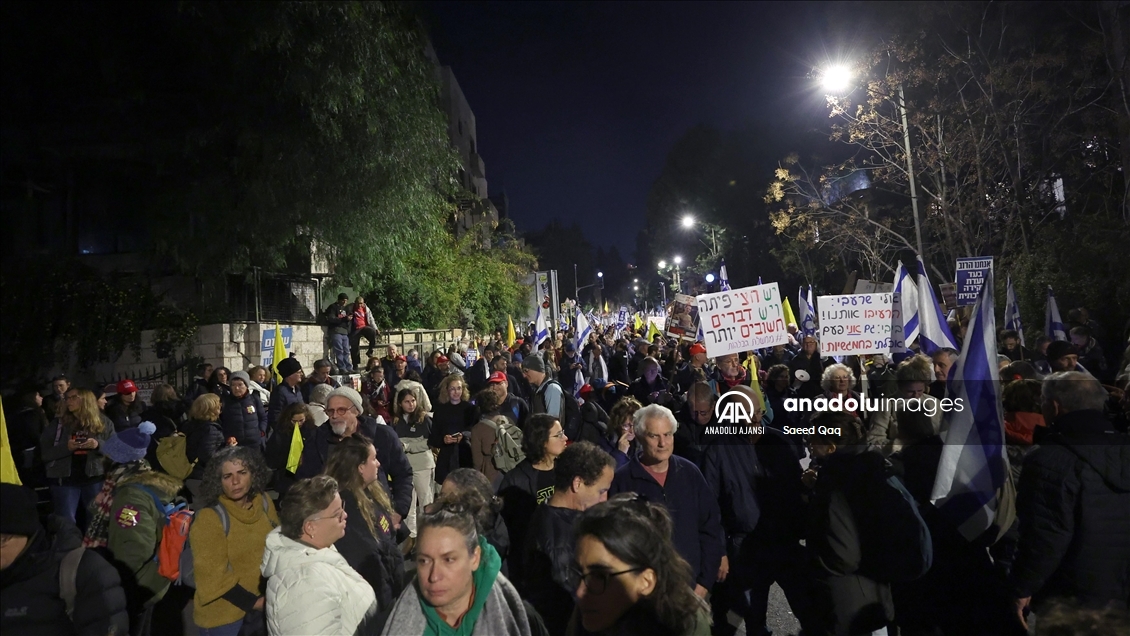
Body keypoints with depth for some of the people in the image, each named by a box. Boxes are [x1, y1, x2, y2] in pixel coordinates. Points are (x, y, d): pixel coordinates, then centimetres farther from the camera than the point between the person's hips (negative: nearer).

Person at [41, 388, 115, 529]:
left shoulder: (103, 422, 4)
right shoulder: (58, 423, 7)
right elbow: (44, 452, 2)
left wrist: (99, 445, -17)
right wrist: (65, 447, -16)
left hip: (95, 479, 0)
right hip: (64, 479, 1)